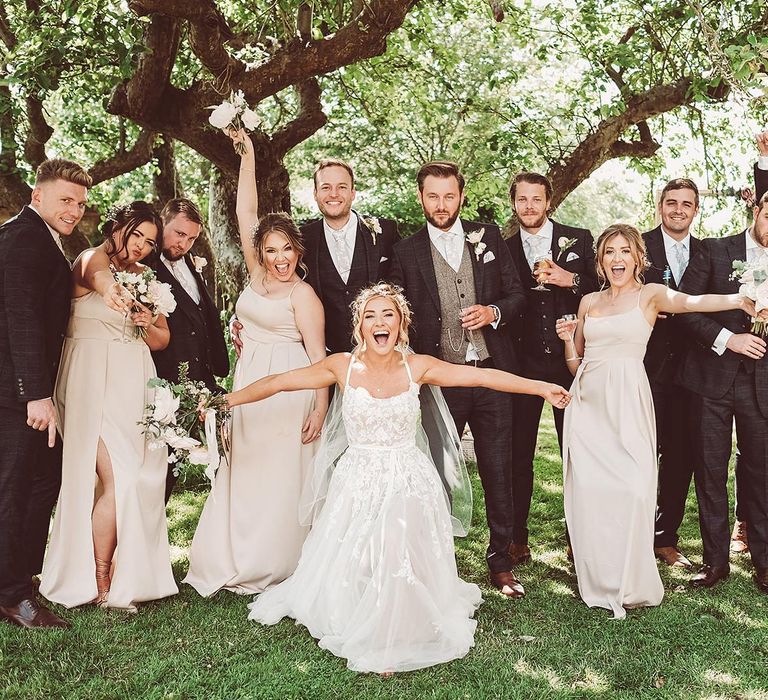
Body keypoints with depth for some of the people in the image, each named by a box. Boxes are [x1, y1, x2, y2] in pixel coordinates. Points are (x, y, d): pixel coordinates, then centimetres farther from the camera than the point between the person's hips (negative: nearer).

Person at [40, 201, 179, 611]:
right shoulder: (91, 259, -4)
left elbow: (162, 340, 18)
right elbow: (96, 275, -32)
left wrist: (148, 324, -5)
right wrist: (110, 290, -55)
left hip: (134, 385, 7)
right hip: (94, 384, -7)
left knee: (141, 480, 4)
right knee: (119, 481, -13)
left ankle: (126, 573, 17)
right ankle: (100, 585, 0)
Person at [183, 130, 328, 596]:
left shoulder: (303, 295, -8)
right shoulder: (258, 276, 9)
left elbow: (318, 356, -9)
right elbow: (246, 213, 6)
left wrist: (320, 408, -17)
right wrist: (247, 153, 3)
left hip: (287, 392, -7)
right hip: (249, 386, 7)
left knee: (280, 479, 0)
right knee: (245, 475, 10)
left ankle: (278, 567, 12)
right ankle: (242, 563, 21)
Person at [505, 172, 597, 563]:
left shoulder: (579, 239, 4)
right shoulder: (505, 250, 7)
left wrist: (571, 280, -15)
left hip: (570, 359, -1)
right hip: (523, 363, 1)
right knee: (519, 454, 6)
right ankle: (517, 538, 16)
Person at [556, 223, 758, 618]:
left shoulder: (650, 295, 4)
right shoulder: (589, 302, 15)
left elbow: (691, 302, -12)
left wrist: (740, 300, -25)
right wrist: (567, 338, 1)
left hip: (626, 404, -3)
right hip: (587, 404, 4)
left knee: (631, 489, -11)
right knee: (588, 491, 0)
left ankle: (631, 584, 6)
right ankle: (597, 582, 14)